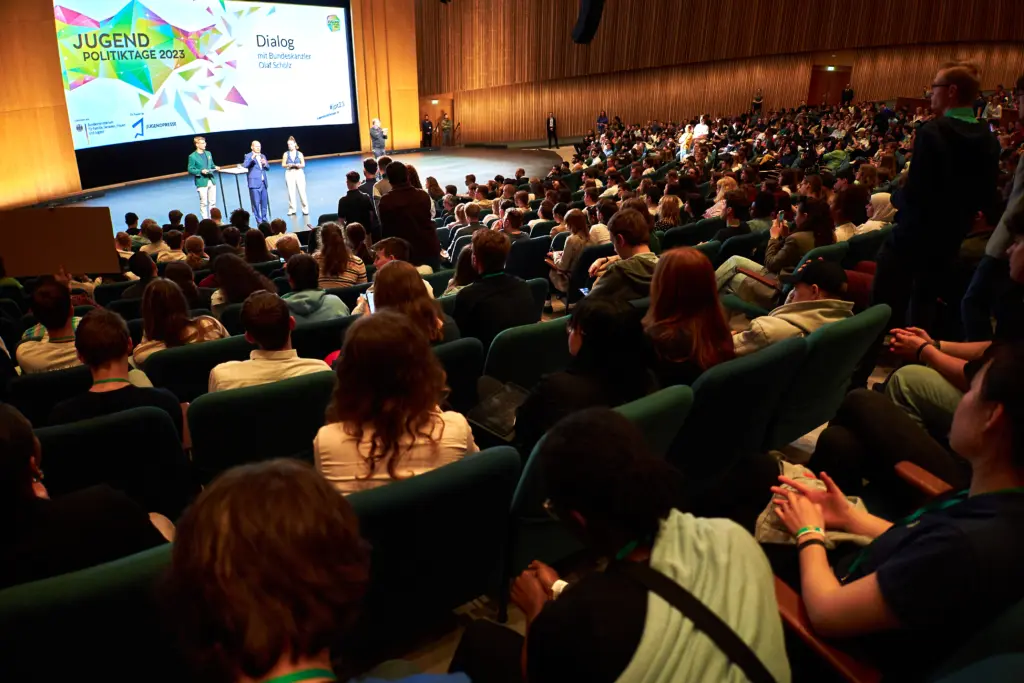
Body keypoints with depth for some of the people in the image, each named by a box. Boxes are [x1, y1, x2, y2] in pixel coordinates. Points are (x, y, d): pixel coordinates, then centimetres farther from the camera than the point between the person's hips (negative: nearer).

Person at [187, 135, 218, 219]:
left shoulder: (208, 153, 11)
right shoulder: (192, 156, -8)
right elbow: (190, 170, -8)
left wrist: (215, 167, -2)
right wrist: (201, 171, -21)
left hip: (211, 180, 6)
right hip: (201, 182, -6)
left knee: (213, 202, 11)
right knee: (204, 203, 0)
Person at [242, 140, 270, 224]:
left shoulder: (263, 156, 17)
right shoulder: (248, 156, -1)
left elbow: (268, 167, 16)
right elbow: (244, 165, -17)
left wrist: (265, 163, -6)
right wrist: (252, 158, -28)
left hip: (263, 182, 6)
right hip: (254, 183, -6)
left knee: (264, 202, 9)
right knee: (256, 203, -5)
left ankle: (264, 219, 18)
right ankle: (259, 220, -1)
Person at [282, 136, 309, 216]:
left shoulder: (299, 154, 3)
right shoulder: (286, 154, 4)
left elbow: (303, 164, 5)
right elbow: (283, 164, 5)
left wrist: (298, 165, -15)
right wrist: (288, 165, -15)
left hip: (299, 173, -1)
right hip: (289, 173, 1)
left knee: (302, 191, -5)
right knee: (291, 192, 0)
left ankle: (305, 209, 2)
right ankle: (292, 209, 6)